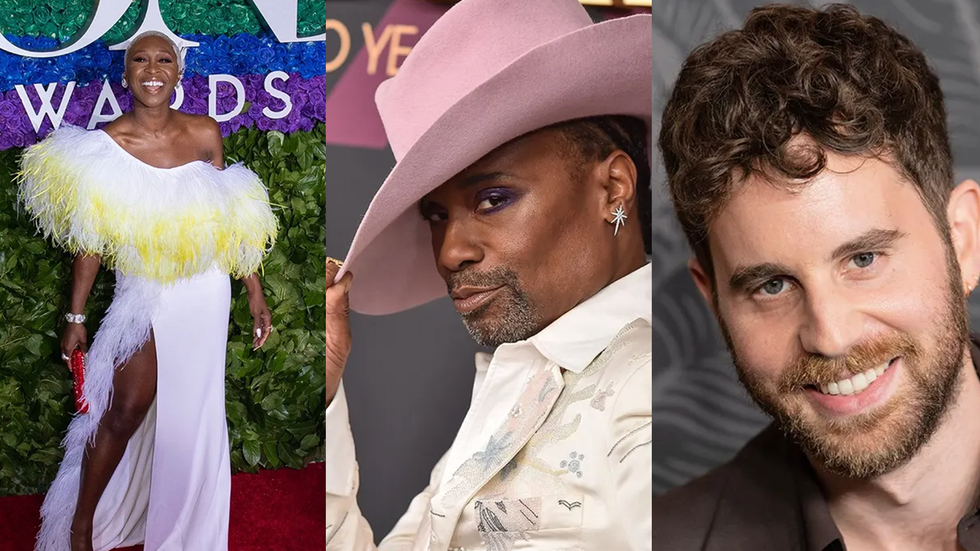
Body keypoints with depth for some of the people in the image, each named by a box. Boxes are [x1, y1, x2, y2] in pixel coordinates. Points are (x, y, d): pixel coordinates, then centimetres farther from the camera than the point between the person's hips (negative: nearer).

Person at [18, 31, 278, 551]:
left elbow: (231, 220, 3)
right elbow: (89, 241, -3)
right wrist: (75, 318, -1)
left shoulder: (205, 133, -5)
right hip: (143, 293, -2)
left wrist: (254, 293, 5)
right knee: (125, 409, -2)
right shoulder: (105, 144, -9)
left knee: (192, 411, 10)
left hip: (205, 291, 2)